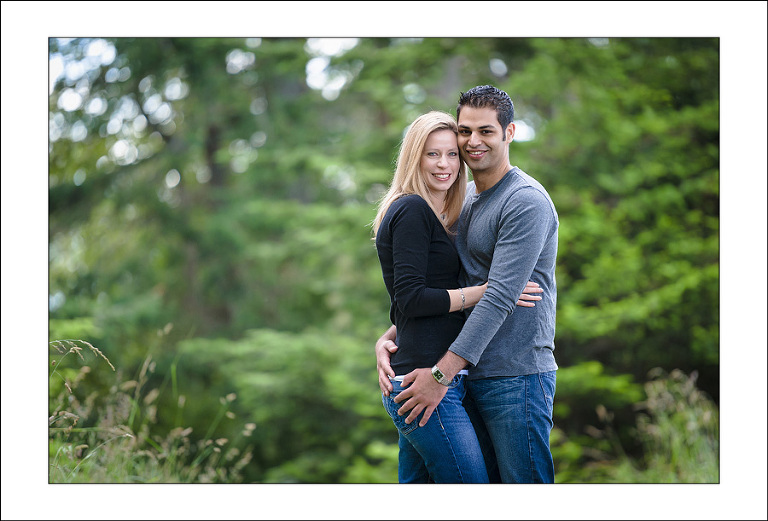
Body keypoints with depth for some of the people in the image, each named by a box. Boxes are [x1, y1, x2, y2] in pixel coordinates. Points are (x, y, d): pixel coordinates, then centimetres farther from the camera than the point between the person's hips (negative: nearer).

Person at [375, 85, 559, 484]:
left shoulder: (526, 201, -13)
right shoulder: (462, 199, 15)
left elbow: (499, 297, -20)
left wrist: (442, 373, -22)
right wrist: (389, 337, 0)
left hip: (516, 377, -8)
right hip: (473, 376, 8)